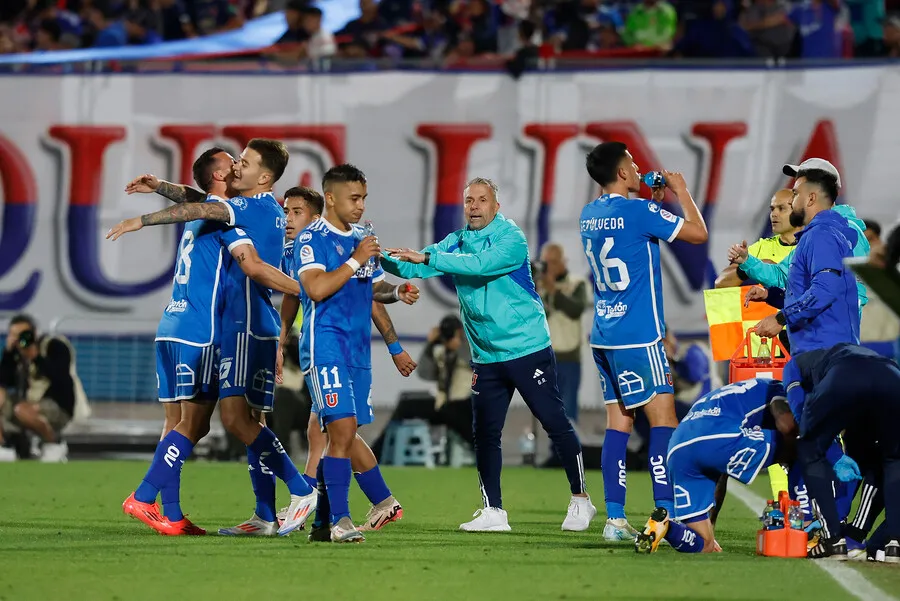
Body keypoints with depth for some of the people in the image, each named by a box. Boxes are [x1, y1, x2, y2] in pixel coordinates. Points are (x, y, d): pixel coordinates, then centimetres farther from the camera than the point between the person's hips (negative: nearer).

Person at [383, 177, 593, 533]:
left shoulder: (510, 238, -13)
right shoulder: (456, 243, 6)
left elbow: (479, 264, -30)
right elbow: (413, 268, 2)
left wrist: (426, 257, -34)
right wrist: (382, 259, -18)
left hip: (528, 349, -6)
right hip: (486, 357, 6)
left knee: (555, 423, -1)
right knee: (484, 433, 2)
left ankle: (580, 499, 13)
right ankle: (493, 512, 10)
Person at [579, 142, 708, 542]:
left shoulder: (589, 216, 10)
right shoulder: (638, 212, -13)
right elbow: (698, 233, -6)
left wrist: (653, 202, 24)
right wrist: (681, 192, 8)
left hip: (604, 336, 8)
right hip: (638, 336, -8)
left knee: (619, 423, 8)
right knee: (663, 420, -6)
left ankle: (615, 520, 5)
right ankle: (667, 517, -13)